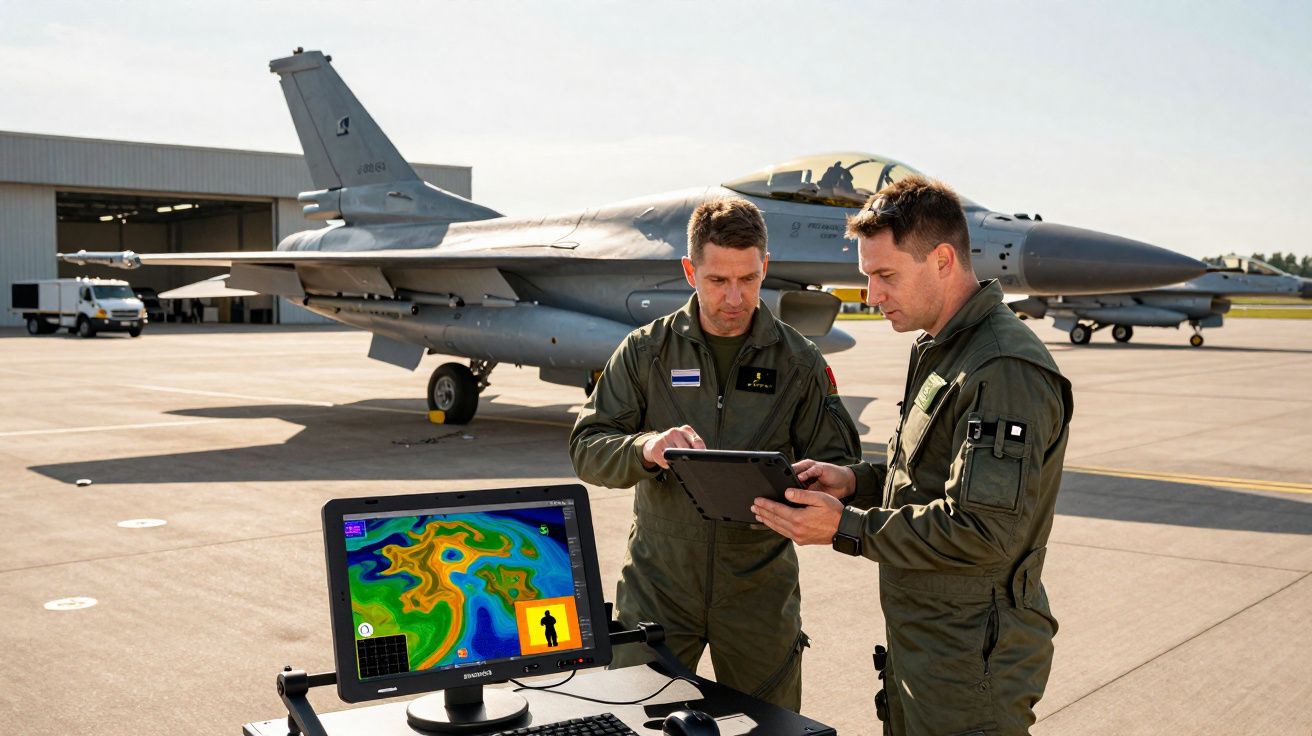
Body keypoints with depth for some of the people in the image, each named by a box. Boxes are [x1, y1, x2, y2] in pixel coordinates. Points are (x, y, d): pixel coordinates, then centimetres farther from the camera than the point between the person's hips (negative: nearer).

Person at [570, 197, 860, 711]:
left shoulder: (800, 361, 1)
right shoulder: (646, 351, 0)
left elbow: (837, 468, 2)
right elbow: (587, 447, -4)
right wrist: (645, 449, -26)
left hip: (760, 588, 1)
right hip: (657, 585, 0)